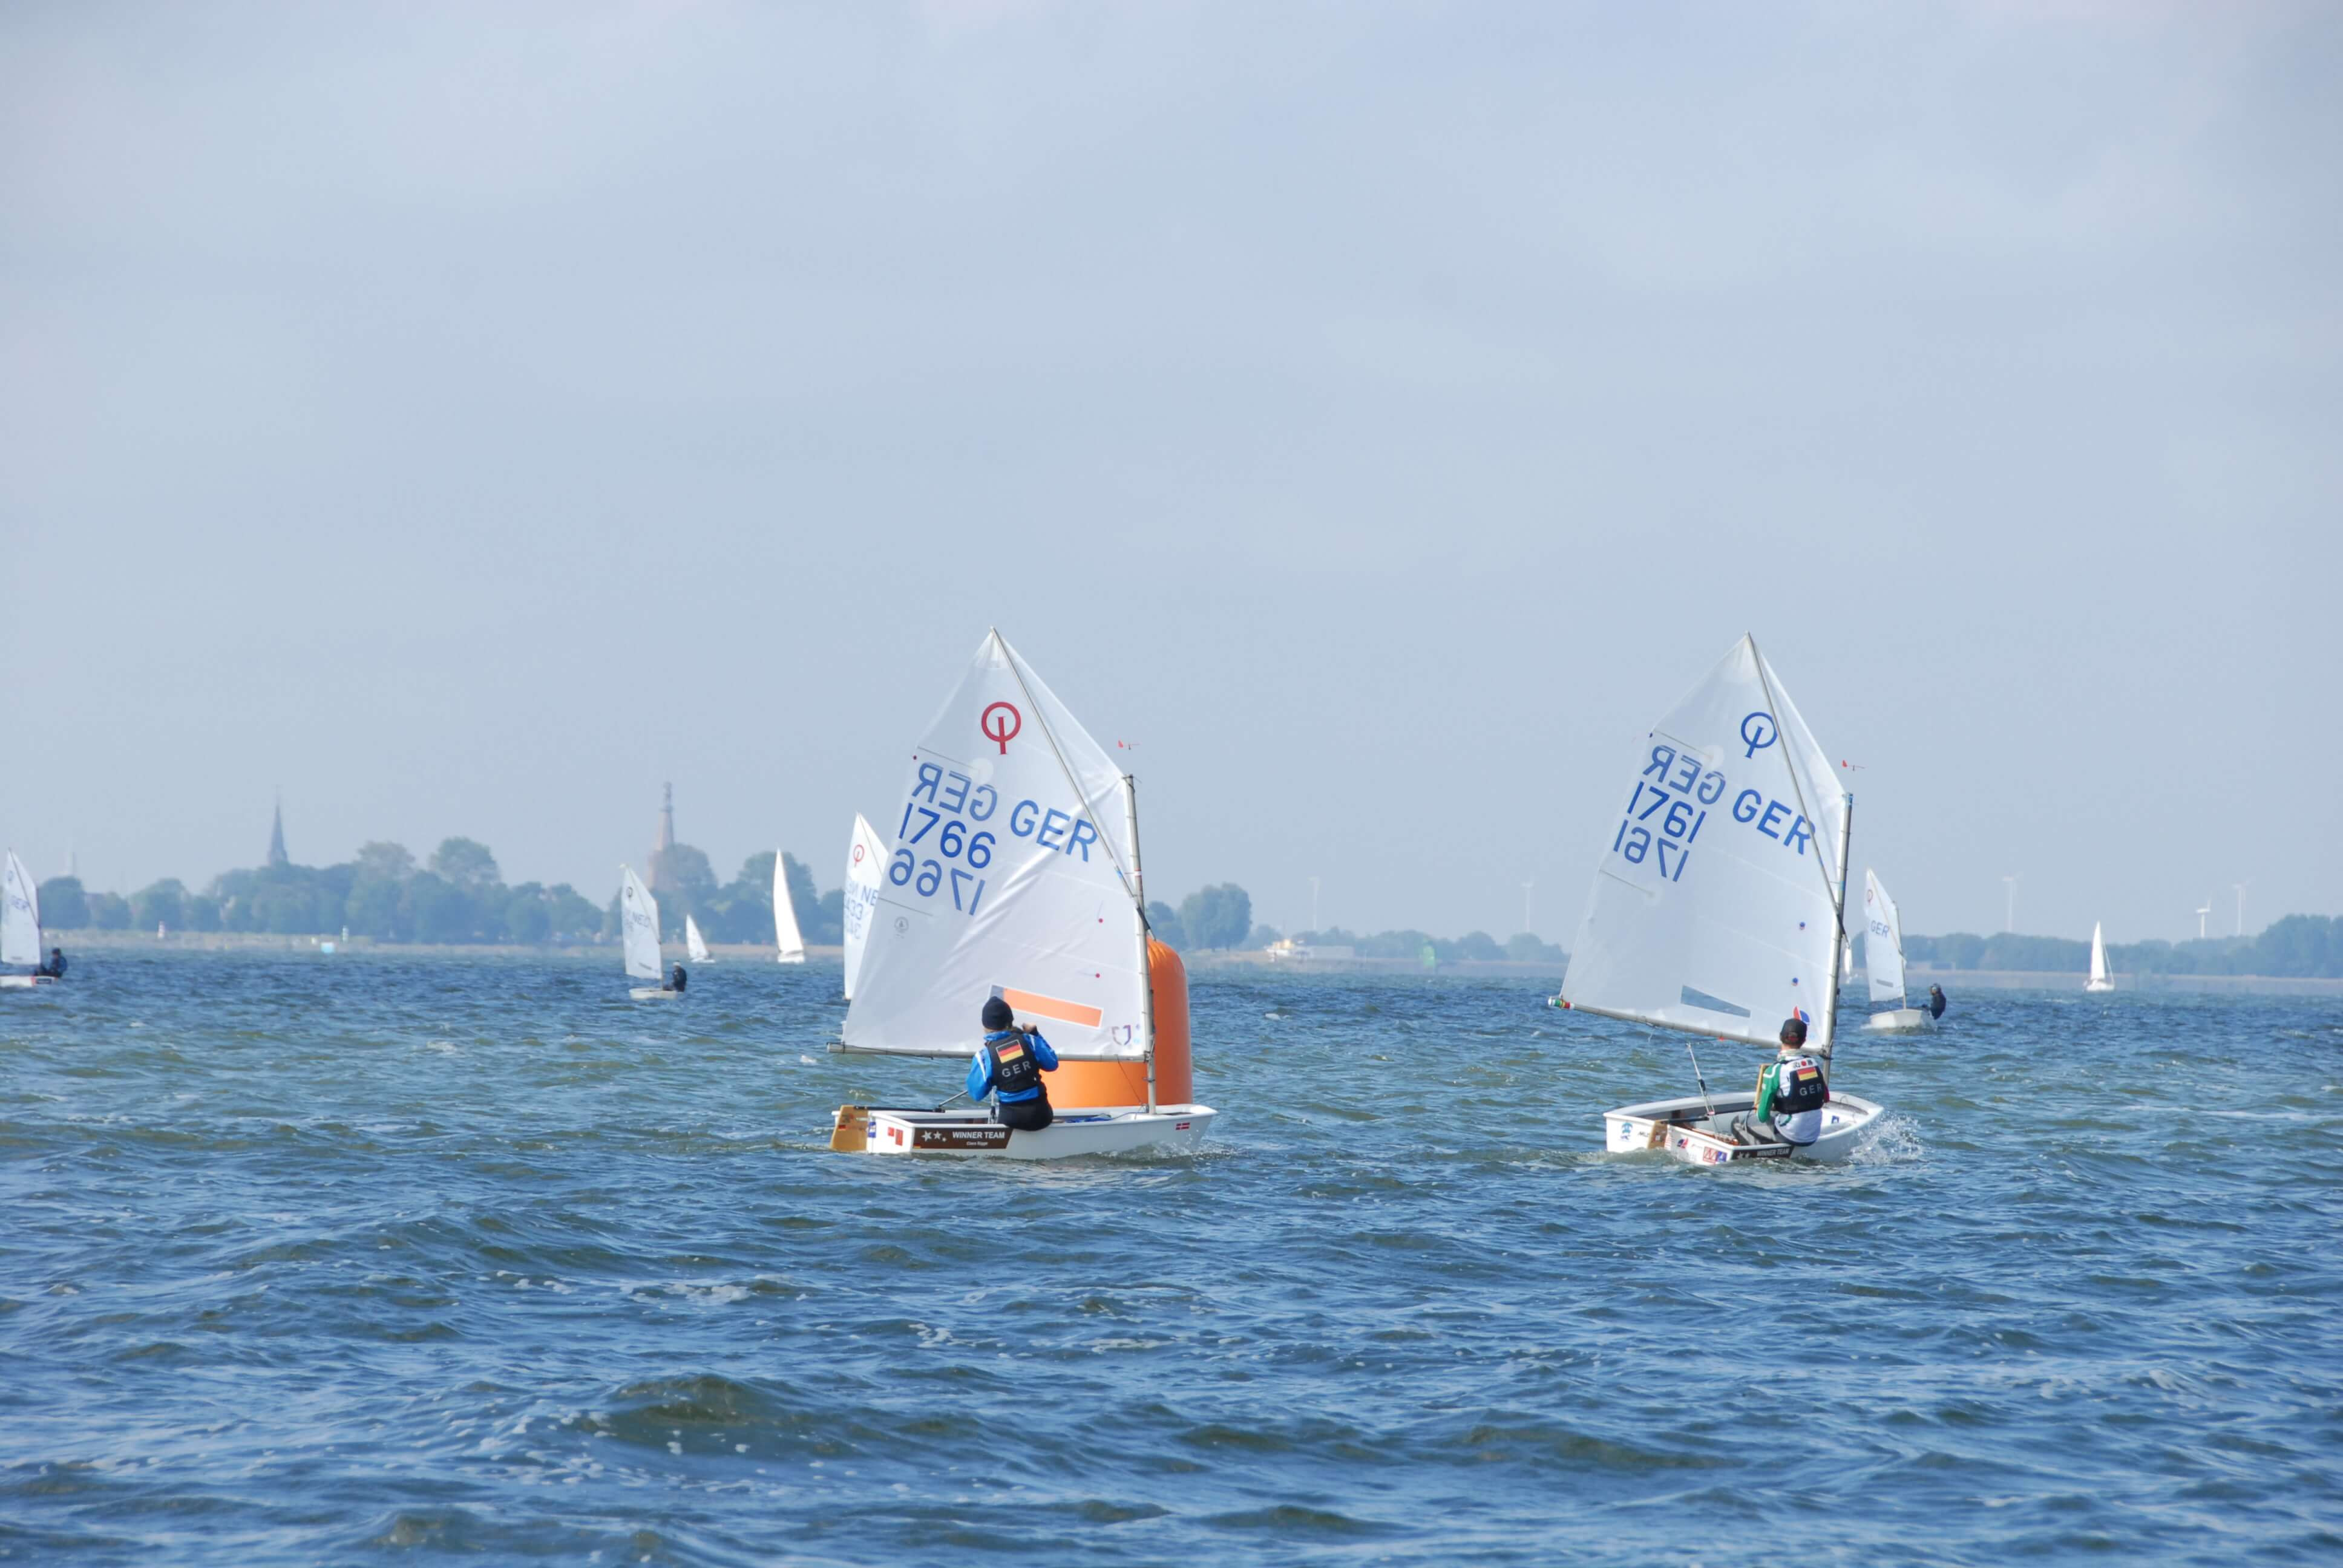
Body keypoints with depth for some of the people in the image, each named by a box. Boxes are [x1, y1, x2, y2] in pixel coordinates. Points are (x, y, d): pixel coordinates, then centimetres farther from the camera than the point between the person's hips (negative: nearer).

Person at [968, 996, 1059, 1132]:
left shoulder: (984, 1055, -9)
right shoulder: (1028, 1040, -4)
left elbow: (977, 1094, -2)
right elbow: (1052, 1065, 10)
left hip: (1011, 1120, -2)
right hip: (1040, 1116, 2)